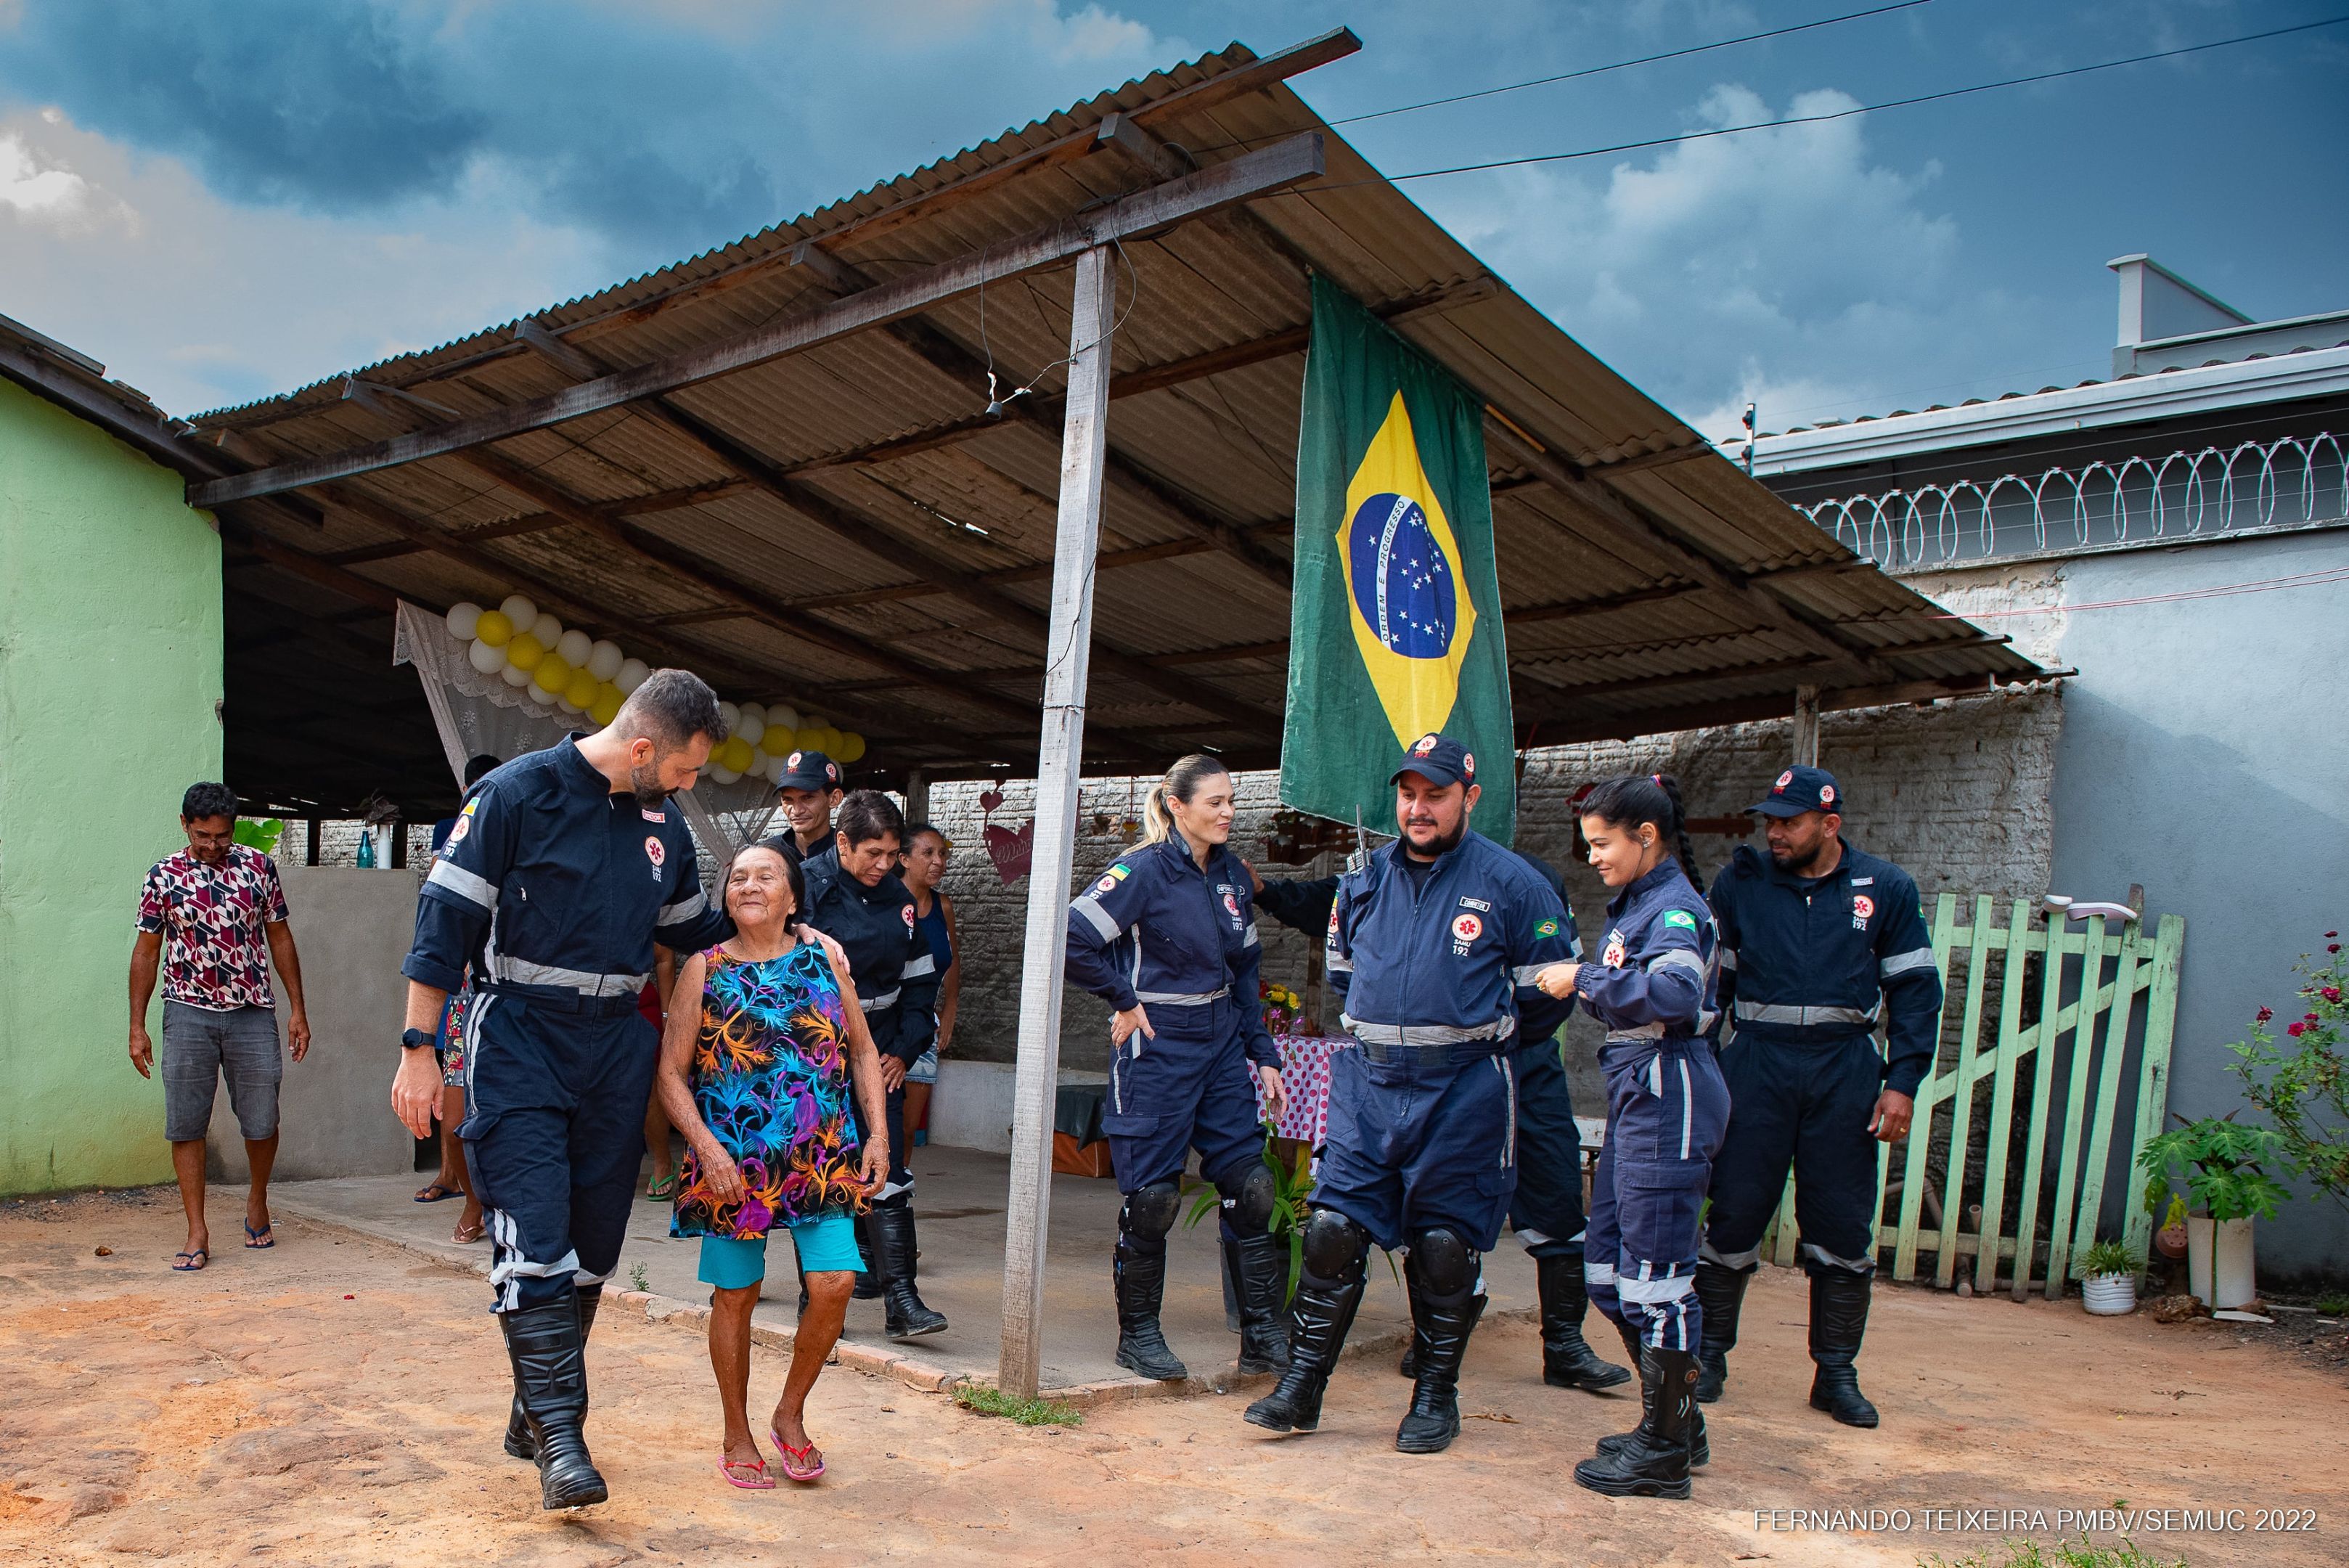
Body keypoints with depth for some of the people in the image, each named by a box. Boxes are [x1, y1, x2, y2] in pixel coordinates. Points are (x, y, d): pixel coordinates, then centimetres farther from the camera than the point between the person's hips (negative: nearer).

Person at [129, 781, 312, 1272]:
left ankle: (257, 1202, 29)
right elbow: (146, 951, 7)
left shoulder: (259, 867, 4)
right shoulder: (162, 877, 2)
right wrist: (137, 1026, 5)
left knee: (261, 1122, 2)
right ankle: (197, 1232, 7)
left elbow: (280, 938, 9)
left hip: (253, 1012, 0)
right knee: (186, 1125, -1)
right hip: (188, 1013, 0)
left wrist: (297, 1009, 6)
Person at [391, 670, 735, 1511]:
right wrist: (418, 1050, -10)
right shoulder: (518, 793, -9)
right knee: (534, 1235, -12)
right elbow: (447, 915, -9)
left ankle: (534, 1412, 23)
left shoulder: (664, 820, 9)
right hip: (520, 1038, -6)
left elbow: (692, 925, 24)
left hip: (617, 1045, 6)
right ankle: (559, 1433, -9)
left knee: (593, 1243, 8)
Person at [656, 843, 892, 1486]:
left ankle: (790, 1414, 16)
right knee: (735, 1295, 7)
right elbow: (672, 1073, -1)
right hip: (732, 1161, -1)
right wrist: (706, 1145, -13)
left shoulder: (824, 955, 5)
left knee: (833, 1284, -9)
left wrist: (877, 1133, 2)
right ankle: (738, 1437, 26)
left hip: (822, 1158, 1)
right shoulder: (705, 969, 0)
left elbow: (862, 1049, 11)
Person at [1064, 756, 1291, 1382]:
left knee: (1251, 1185, 3)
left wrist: (1264, 1055, 13)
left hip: (1221, 1046, 6)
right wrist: (1124, 1001, -12)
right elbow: (1073, 936, -19)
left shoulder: (1232, 875, 9)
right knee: (1152, 1197, 1)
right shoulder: (1145, 871, -12)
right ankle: (1138, 1335, 18)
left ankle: (1263, 1336, 13)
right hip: (1158, 1050, -6)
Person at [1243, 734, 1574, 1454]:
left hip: (1463, 1090, -3)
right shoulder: (1364, 881, 8)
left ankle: (1437, 1395, 20)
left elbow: (1546, 993, 2)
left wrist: (1474, 1036, 10)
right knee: (1333, 1227, -1)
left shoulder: (1510, 883, -5)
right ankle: (1301, 1387, 9)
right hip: (1367, 1080, 4)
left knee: (1444, 1245, 4)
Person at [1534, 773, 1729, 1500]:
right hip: (1636, 1093, 10)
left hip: (1668, 1094, -10)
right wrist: (1584, 985, -3)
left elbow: (1675, 995, -31)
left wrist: (1585, 978, -22)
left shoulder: (1676, 908, -13)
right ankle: (1674, 1421, 28)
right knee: (1606, 1263, 15)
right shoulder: (1632, 906, 16)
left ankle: (1664, 1453, 7)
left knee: (1654, 1273, -4)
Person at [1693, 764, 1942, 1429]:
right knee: (1734, 1216, 1)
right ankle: (1708, 1356, 14)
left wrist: (1902, 1083, -2)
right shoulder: (1739, 884, 6)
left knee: (1843, 1226, 4)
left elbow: (1915, 989, 6)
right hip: (1756, 1064, 0)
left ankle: (1836, 1374, 16)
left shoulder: (1885, 889, 4)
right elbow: (1711, 980, 10)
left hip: (1845, 1071, 0)